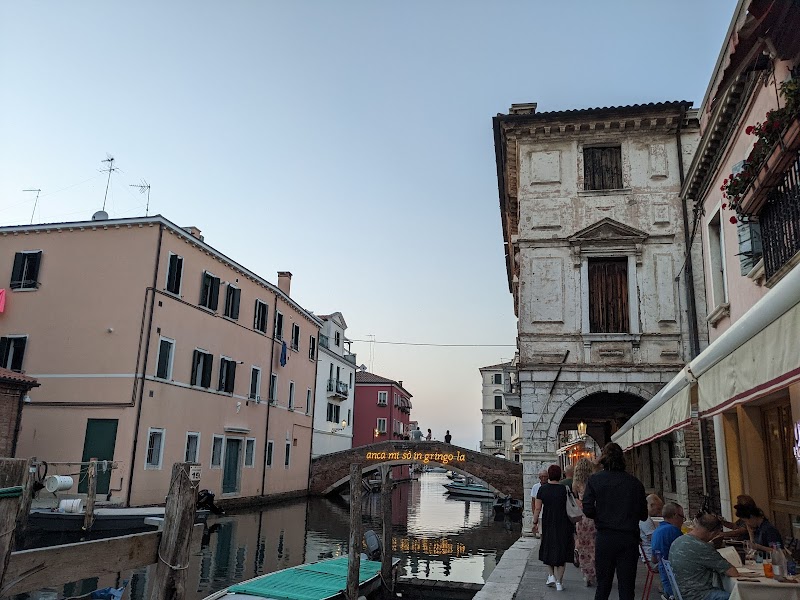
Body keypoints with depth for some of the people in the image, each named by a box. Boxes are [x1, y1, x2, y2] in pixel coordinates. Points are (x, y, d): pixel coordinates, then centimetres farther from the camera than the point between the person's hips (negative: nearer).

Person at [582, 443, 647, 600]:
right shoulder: (634, 482, 0)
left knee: (603, 584, 11)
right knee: (627, 586, 7)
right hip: (629, 538, 1)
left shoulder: (595, 480, -4)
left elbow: (588, 510, -10)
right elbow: (643, 515, 3)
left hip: (605, 538, -1)